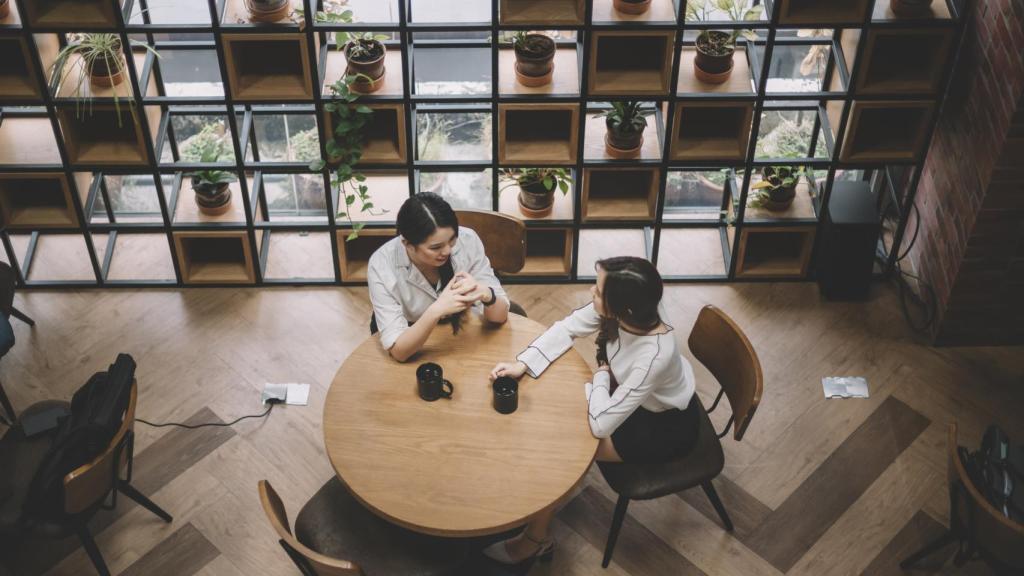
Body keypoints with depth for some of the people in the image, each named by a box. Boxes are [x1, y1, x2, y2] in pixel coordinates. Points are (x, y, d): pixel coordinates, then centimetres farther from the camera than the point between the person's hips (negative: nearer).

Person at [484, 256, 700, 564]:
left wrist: (601, 375, -20)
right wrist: (523, 363, -21)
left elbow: (600, 424, -37)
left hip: (664, 426, -7)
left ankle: (535, 540, 12)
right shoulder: (618, 311, -24)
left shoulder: (654, 356, -43)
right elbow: (567, 328, -9)